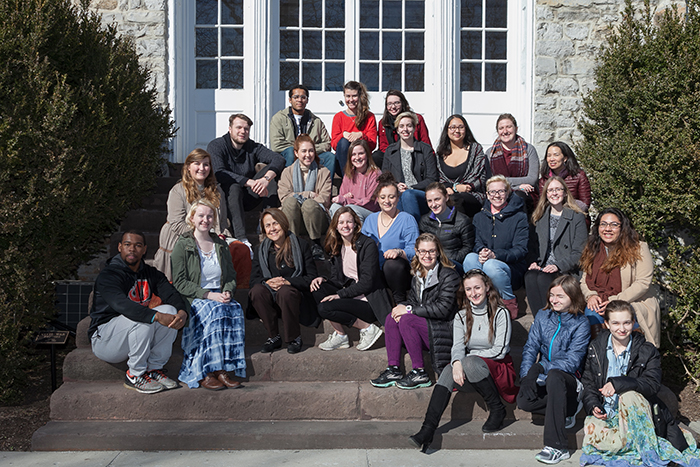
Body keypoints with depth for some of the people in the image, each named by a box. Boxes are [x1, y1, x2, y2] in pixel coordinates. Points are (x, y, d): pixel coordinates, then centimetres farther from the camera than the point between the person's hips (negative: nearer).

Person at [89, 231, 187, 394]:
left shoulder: (151, 273, 6)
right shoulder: (108, 275, -16)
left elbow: (171, 294, -9)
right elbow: (121, 305, -34)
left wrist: (182, 312, -33)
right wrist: (157, 316, -45)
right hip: (103, 340, -6)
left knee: (170, 311, -16)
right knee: (142, 320, -33)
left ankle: (154, 369, -10)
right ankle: (135, 376, -17)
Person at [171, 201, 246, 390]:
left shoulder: (221, 245, 16)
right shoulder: (182, 245, 1)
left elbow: (231, 276, 17)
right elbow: (179, 282, -6)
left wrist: (228, 291, -7)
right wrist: (208, 294, -17)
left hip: (219, 297, 4)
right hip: (193, 299, -4)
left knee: (235, 309, -30)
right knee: (214, 310, -35)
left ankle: (219, 370, -31)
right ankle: (206, 374, -33)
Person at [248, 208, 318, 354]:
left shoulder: (301, 245, 3)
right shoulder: (261, 250, 12)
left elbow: (312, 277, -2)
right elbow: (253, 279, 7)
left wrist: (288, 282, -17)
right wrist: (267, 282, -17)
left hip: (296, 296, -3)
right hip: (271, 300, 3)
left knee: (285, 292, -36)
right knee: (256, 291, -29)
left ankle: (294, 338, -17)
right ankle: (273, 337, -16)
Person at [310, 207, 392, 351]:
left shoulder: (368, 245, -11)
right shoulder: (335, 247, 10)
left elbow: (367, 281, -16)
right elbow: (338, 280, 11)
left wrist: (340, 294, -20)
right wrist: (323, 280, -11)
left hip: (368, 301, -7)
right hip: (349, 294, 7)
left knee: (325, 308, -23)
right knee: (317, 289, -15)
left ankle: (367, 328, -7)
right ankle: (339, 335, -7)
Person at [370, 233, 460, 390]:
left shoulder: (449, 276, -12)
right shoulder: (417, 276, 12)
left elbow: (443, 308, -21)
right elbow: (412, 300, 18)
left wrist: (409, 310, -19)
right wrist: (402, 307, -9)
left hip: (445, 333, -8)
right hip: (424, 327, 8)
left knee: (406, 320, -25)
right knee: (391, 318, -9)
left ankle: (420, 374, -20)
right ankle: (393, 369, -12)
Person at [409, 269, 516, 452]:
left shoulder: (500, 313, -2)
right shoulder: (461, 316, 11)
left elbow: (500, 351, -8)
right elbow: (457, 346, -3)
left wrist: (472, 355, -11)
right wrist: (457, 362, -25)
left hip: (500, 371, -4)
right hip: (471, 374, 4)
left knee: (471, 362, -34)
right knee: (448, 371, -28)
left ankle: (497, 410, -15)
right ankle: (428, 430, -39)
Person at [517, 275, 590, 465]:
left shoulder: (581, 324, -7)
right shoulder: (542, 317, 6)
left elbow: (572, 361, -16)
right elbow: (530, 348, 2)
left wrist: (540, 368, -28)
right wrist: (526, 376, -15)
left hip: (569, 379, -4)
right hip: (544, 378, 4)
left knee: (554, 376, -39)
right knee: (524, 401, -26)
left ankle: (557, 447, -37)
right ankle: (567, 408, 2)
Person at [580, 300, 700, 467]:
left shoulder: (648, 352, 1)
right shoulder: (596, 349, 9)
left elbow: (653, 384, -14)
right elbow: (588, 383, 13)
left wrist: (618, 384, -28)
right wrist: (593, 406, -8)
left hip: (637, 412, -2)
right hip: (605, 414, 2)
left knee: (629, 395, -36)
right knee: (591, 431, -31)